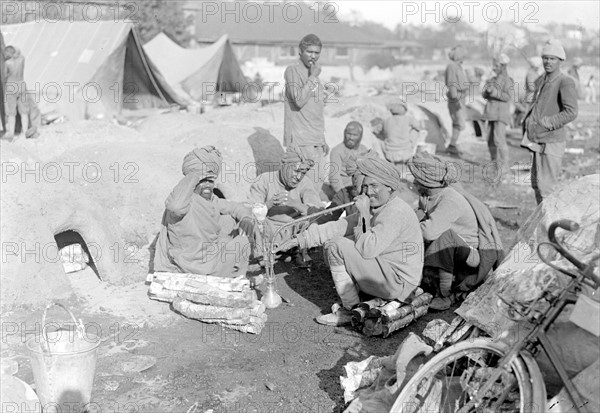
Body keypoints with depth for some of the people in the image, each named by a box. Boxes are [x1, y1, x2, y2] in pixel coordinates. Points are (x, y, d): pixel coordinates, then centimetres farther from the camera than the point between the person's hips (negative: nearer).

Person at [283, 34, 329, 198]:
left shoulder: (314, 73, 18)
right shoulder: (293, 70, -7)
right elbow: (299, 101, -21)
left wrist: (323, 140, 22)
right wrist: (313, 77, -14)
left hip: (316, 140, 8)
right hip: (300, 140, -8)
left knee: (319, 179, 9)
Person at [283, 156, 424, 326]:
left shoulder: (396, 212, -21)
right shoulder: (376, 206, 11)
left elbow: (368, 249, -29)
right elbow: (344, 225, 9)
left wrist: (364, 214, -20)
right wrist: (309, 235, -2)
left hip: (399, 283, -10)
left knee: (335, 246, -16)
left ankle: (352, 310, -7)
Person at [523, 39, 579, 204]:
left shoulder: (565, 82, -11)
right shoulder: (540, 81, 14)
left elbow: (571, 112, -20)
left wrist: (544, 123, -21)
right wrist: (528, 122, 7)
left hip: (552, 141, -8)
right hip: (538, 141, 8)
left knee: (546, 186, -10)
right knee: (536, 183, 15)